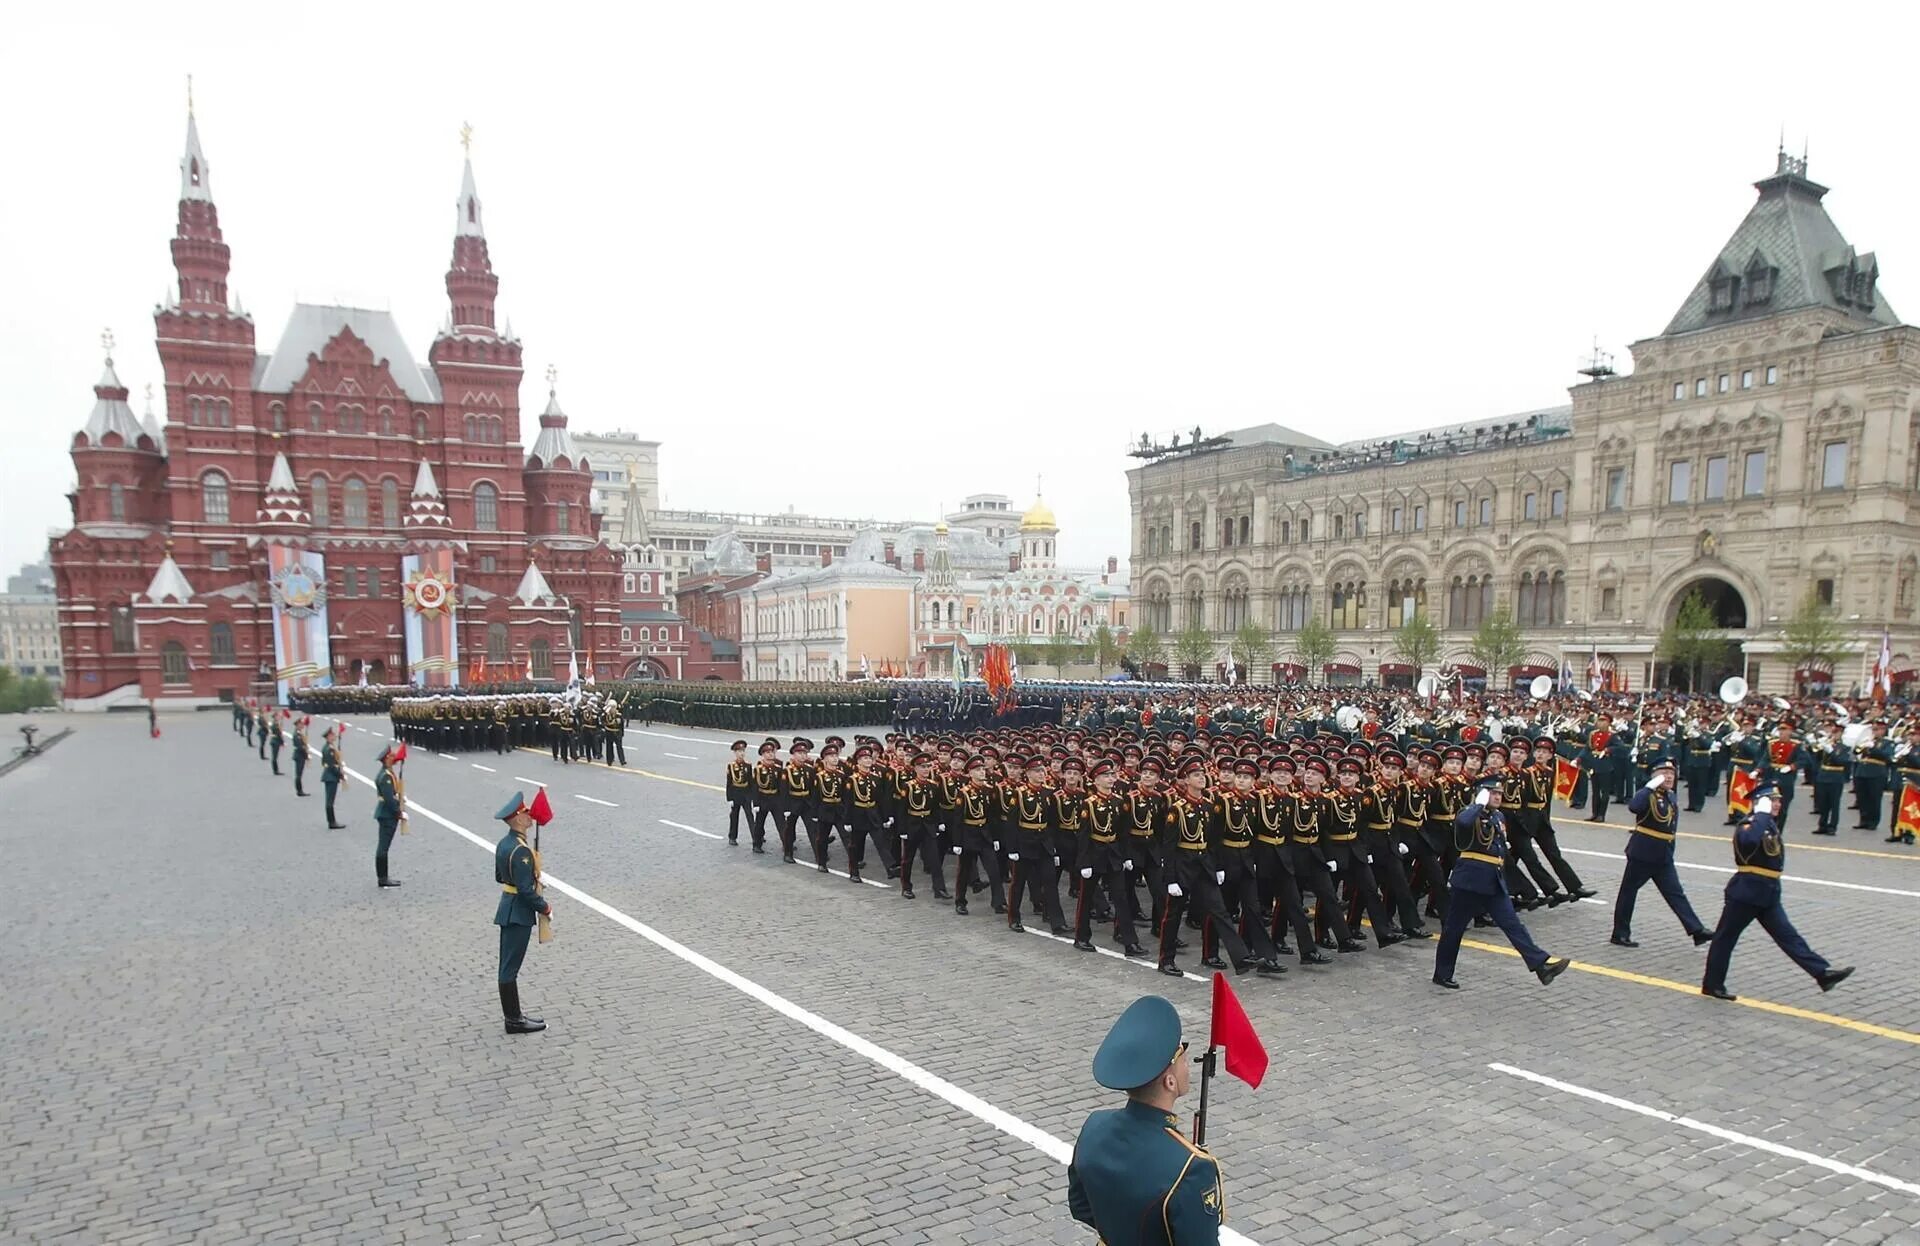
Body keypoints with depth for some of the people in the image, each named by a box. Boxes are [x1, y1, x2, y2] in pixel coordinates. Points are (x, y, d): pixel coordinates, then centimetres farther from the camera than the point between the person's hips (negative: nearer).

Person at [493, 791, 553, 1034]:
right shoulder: (520, 850, -24)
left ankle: (514, 1015, 25)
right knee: (510, 967, -1)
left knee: (508, 966, 15)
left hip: (508, 910, 10)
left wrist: (533, 875, 14)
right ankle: (514, 1021, 8)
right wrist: (545, 907, -11)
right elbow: (526, 890, -24)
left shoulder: (504, 843, 6)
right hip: (518, 913, -10)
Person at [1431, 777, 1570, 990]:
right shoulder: (1471, 814, -11)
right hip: (1469, 880, -7)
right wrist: (1479, 804, -23)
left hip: (1495, 883, 7)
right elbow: (1462, 822, -38)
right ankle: (1442, 974, 13)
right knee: (1454, 927, 4)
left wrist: (1502, 880, 21)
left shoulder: (1499, 817, 13)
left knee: (1512, 924, 0)